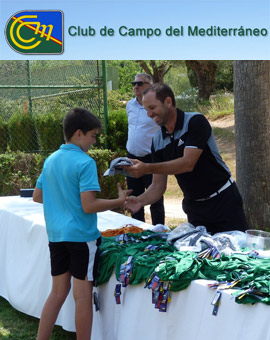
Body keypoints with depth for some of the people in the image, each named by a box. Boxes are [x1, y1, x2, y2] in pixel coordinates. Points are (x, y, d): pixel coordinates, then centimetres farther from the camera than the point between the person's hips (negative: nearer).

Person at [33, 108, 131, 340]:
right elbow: (89, 206, -19)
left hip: (56, 235, 7)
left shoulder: (51, 161, 9)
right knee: (83, 295, 1)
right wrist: (119, 201, -8)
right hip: (81, 236, -7)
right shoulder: (85, 163, -14)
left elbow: (37, 196, 16)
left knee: (58, 291, 15)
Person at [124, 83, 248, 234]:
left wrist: (147, 168, -32)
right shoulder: (158, 140, 2)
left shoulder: (195, 122, -16)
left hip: (223, 201, -5)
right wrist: (140, 201, -18)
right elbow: (158, 185, 3)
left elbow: (188, 163, -26)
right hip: (195, 208, 5)